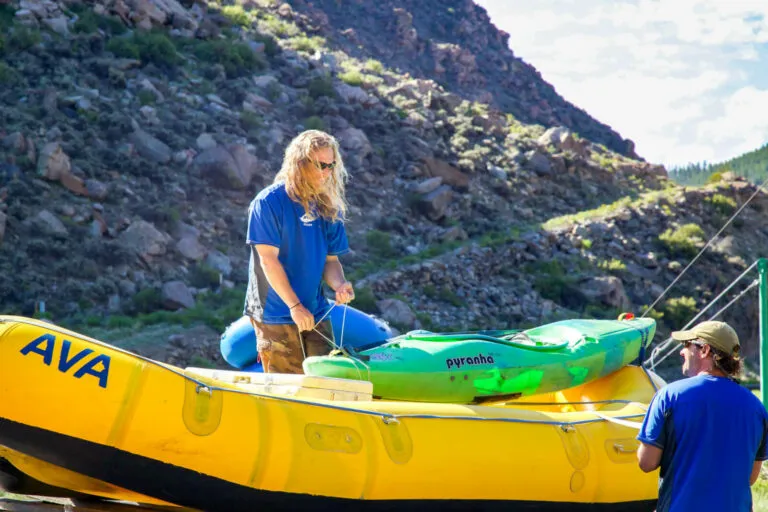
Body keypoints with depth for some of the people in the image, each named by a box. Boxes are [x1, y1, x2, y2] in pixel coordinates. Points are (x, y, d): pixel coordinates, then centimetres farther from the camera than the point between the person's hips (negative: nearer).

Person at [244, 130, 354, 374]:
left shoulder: (329, 208, 7)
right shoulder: (268, 202, -10)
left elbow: (331, 259, 10)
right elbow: (268, 259, -13)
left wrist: (339, 285, -13)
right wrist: (295, 306, -16)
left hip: (316, 314, 5)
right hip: (275, 316, -5)